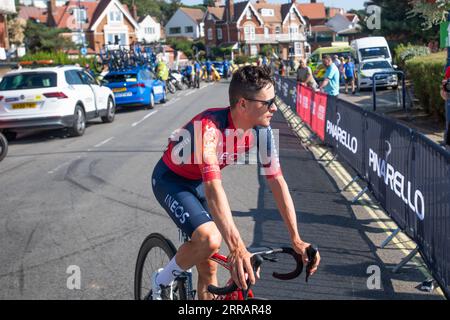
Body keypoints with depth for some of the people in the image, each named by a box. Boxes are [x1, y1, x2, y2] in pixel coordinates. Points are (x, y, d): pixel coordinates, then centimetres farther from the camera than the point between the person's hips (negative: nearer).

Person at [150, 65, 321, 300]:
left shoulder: (261, 130, -18)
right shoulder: (210, 127, -38)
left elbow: (277, 181, -15)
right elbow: (213, 187, -47)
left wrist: (296, 240, -19)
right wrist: (236, 247, -56)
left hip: (199, 182, 6)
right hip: (171, 179, -6)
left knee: (209, 268, 5)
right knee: (210, 240, -29)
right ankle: (163, 280, -1)